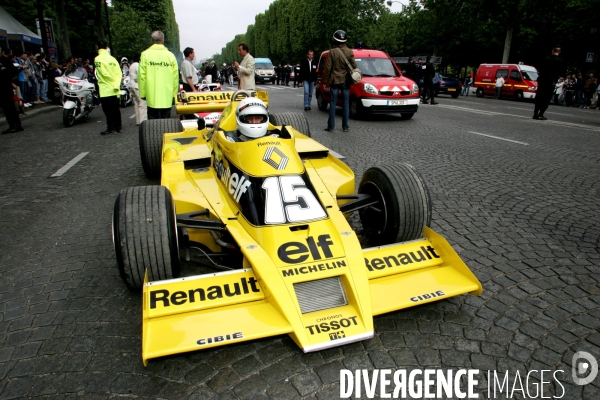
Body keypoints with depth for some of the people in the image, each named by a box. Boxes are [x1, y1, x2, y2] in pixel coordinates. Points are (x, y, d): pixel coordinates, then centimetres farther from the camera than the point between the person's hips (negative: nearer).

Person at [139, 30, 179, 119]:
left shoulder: (145, 54, -1)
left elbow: (141, 75, -4)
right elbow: (175, 76, 1)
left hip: (151, 96, -1)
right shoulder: (170, 55, 1)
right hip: (167, 96, 1)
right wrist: (174, 93, 10)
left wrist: (142, 93, 5)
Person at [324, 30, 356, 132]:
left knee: (333, 104, 3)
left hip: (335, 80, -1)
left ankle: (331, 126, 3)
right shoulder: (349, 52, -3)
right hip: (346, 81, 2)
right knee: (346, 104, 7)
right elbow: (354, 66, -2)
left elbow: (328, 67, -6)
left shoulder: (332, 52, -7)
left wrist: (326, 79, 3)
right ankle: (345, 126, 10)